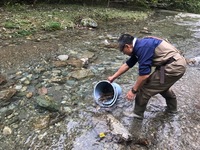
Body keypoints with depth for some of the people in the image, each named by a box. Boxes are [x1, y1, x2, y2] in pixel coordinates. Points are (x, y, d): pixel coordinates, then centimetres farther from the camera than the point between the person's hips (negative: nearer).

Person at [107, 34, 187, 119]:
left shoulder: (142, 47, -20)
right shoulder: (139, 46, 11)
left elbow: (144, 74, -22)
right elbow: (128, 64, 22)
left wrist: (133, 90, -9)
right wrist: (113, 77, 30)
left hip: (173, 67, -10)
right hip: (178, 63, 10)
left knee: (145, 87, -3)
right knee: (161, 85, 31)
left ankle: (137, 113, 15)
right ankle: (172, 107, 48)